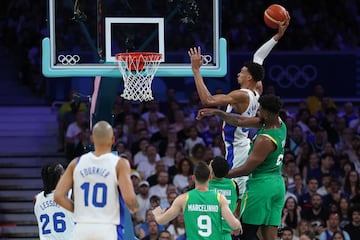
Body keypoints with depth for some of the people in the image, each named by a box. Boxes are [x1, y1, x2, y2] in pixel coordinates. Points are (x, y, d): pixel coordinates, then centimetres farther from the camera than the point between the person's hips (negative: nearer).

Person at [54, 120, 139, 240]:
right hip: (108, 230, -4)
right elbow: (129, 198, -14)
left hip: (82, 229, 4)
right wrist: (134, 207, 8)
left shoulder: (76, 163, 6)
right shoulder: (120, 164, -5)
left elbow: (58, 196, 2)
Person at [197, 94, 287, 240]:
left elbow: (247, 169, -18)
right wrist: (216, 112, 11)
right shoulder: (280, 124, 4)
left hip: (261, 184, -9)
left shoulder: (264, 140, -23)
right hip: (278, 184, 9)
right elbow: (241, 121, 11)